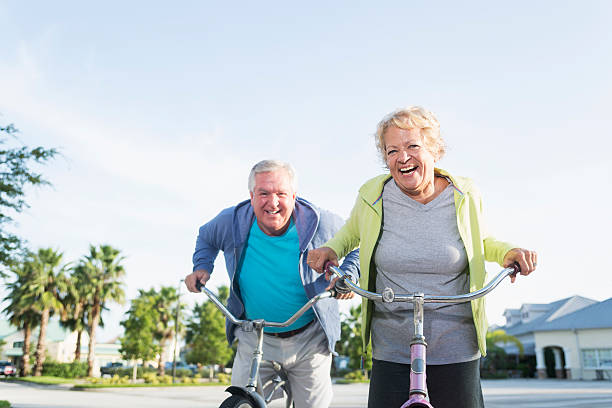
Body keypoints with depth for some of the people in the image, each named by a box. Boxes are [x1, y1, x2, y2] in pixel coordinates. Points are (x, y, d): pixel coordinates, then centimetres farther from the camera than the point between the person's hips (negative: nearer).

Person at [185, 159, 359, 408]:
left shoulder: (319, 223, -17)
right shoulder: (232, 221, -11)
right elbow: (206, 237, 13)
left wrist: (348, 275, -15)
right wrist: (202, 267, -3)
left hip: (308, 341, -1)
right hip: (254, 340, 1)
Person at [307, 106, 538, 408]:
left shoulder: (464, 194, -3)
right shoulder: (372, 195, -3)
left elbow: (481, 242, 16)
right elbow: (352, 230, 18)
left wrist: (508, 252, -4)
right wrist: (331, 249, -2)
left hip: (456, 349, 0)